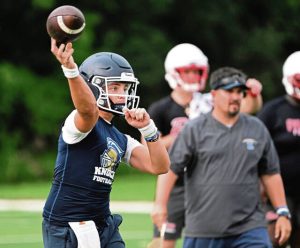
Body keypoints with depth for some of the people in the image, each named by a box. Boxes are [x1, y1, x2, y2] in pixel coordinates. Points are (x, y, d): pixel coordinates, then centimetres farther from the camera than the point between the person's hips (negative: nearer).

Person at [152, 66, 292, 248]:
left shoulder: (257, 129, 11)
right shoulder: (194, 129, 0)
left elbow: (270, 174, 15)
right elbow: (171, 169, -3)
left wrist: (283, 213, 10)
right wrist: (161, 206, -12)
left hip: (249, 227, 2)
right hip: (204, 229, -2)